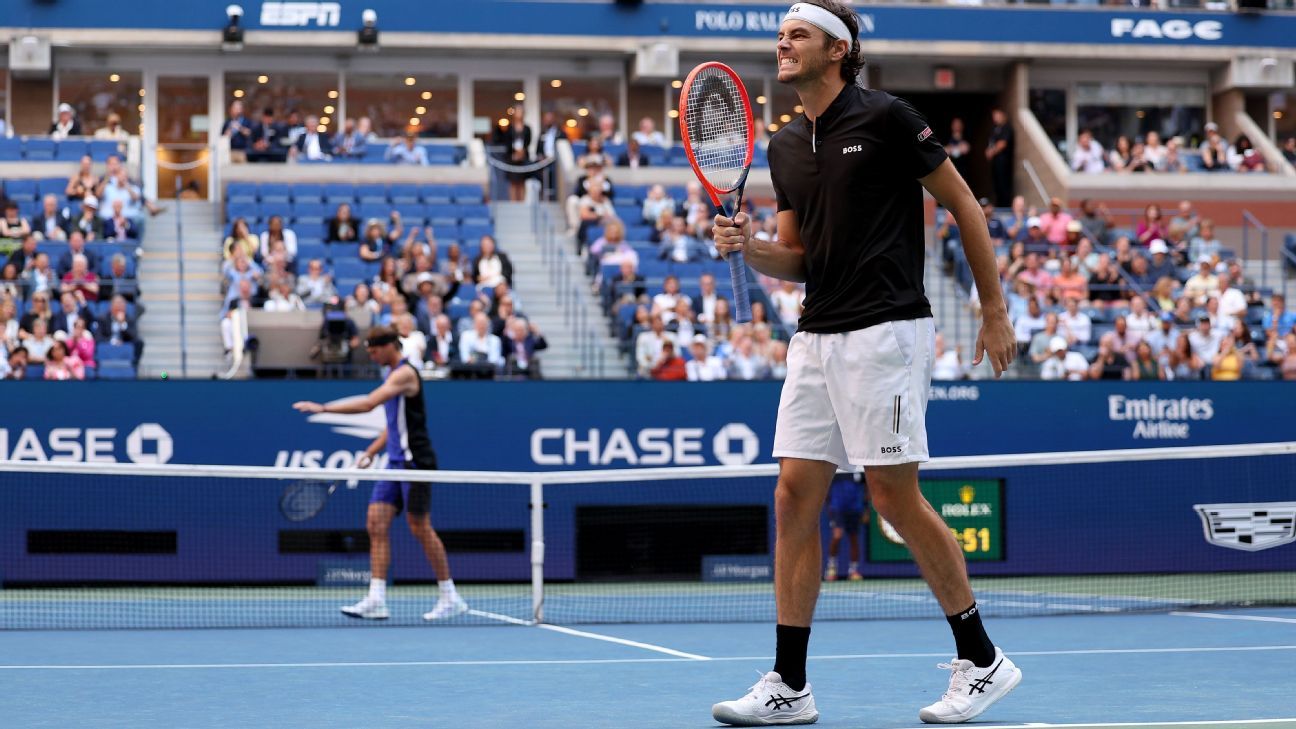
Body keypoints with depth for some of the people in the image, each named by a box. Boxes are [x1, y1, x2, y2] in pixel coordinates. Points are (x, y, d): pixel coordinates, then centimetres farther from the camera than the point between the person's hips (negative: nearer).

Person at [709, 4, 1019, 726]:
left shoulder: (885, 117, -7)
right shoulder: (786, 146, 14)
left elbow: (965, 205, -2)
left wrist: (995, 311, -1)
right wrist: (748, 245, -3)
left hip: (884, 332, -7)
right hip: (815, 337, 7)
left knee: (895, 495, -7)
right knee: (795, 496, 1)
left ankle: (982, 660, 7)